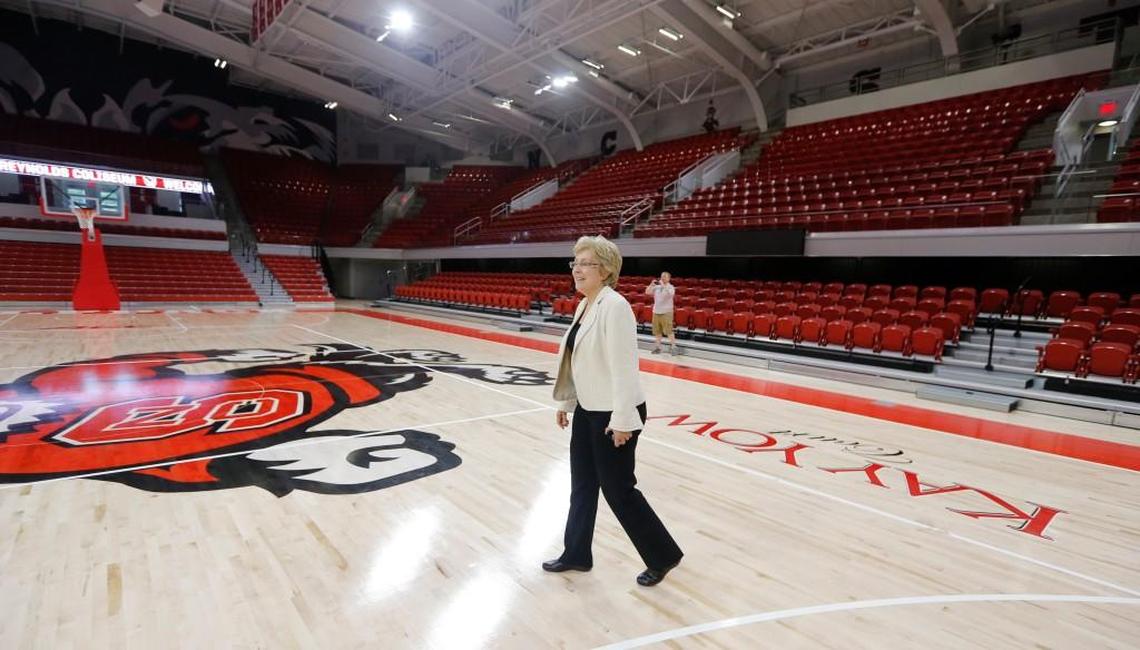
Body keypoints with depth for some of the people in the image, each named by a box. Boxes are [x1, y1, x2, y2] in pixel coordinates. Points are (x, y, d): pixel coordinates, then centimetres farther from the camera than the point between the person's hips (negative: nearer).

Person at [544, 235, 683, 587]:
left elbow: (623, 366, -24)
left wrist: (622, 419, -23)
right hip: (587, 410, 9)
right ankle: (577, 554, 36)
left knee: (618, 488, 5)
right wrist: (565, 401, 17)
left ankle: (663, 555, 26)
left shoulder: (614, 306, -20)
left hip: (613, 414, -9)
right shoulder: (584, 305, 8)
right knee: (582, 485, 18)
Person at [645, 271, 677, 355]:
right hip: (656, 312, 5)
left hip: (666, 312, -5)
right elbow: (647, 292, 4)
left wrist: (663, 285, -25)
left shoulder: (671, 287, -4)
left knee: (669, 331, -8)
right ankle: (658, 347, 18)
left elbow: (669, 294, -25)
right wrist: (652, 284, -9)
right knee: (657, 331, 9)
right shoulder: (656, 287, 8)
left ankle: (673, 347, -3)